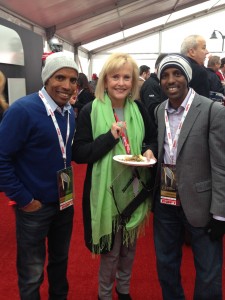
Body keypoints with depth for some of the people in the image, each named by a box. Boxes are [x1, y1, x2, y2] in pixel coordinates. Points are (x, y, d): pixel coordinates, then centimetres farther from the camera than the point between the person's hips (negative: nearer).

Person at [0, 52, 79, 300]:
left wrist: (68, 186, 6)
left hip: (64, 202, 6)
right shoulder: (22, 110, -19)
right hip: (35, 206, -6)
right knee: (32, 273, 13)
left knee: (60, 259, 24)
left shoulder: (70, 113, 0)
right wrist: (23, 199, -15)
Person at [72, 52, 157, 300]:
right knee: (111, 248, 11)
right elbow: (79, 154, -14)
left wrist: (150, 151, -10)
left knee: (130, 245, 21)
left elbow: (152, 139, 12)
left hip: (134, 189, 4)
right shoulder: (90, 111, -11)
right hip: (107, 191, -4)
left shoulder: (139, 109, 1)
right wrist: (110, 137, -25)